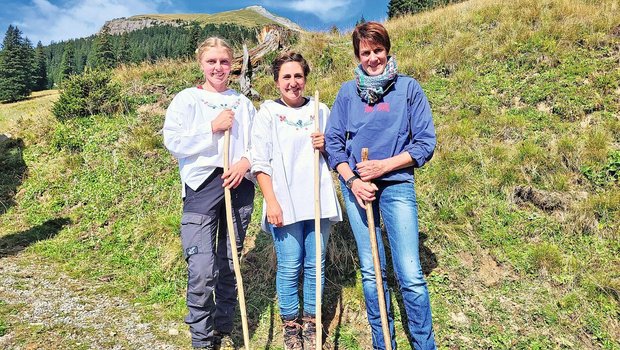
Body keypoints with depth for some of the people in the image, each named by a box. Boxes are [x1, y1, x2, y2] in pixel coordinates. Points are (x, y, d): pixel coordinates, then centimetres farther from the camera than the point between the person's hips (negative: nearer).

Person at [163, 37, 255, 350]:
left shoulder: (243, 102, 15)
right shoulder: (187, 99, 6)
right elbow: (172, 141, -5)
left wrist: (246, 161, -10)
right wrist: (213, 127, -11)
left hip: (239, 186, 3)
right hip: (202, 185, -3)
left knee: (229, 266, 11)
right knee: (202, 270, -9)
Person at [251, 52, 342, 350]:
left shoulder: (321, 110, 13)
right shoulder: (268, 112, 3)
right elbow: (260, 162, -2)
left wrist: (326, 146, -4)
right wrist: (271, 202, -11)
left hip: (318, 200, 3)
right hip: (284, 203, -3)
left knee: (315, 266, 9)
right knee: (289, 267, 1)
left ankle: (311, 324, 26)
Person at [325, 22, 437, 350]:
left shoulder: (408, 87, 2)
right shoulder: (348, 91, 7)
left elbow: (425, 143, -1)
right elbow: (333, 141, 6)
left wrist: (383, 165, -12)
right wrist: (351, 180, -9)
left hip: (396, 184, -2)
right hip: (356, 185, 2)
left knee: (410, 275, -7)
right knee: (371, 272, 10)